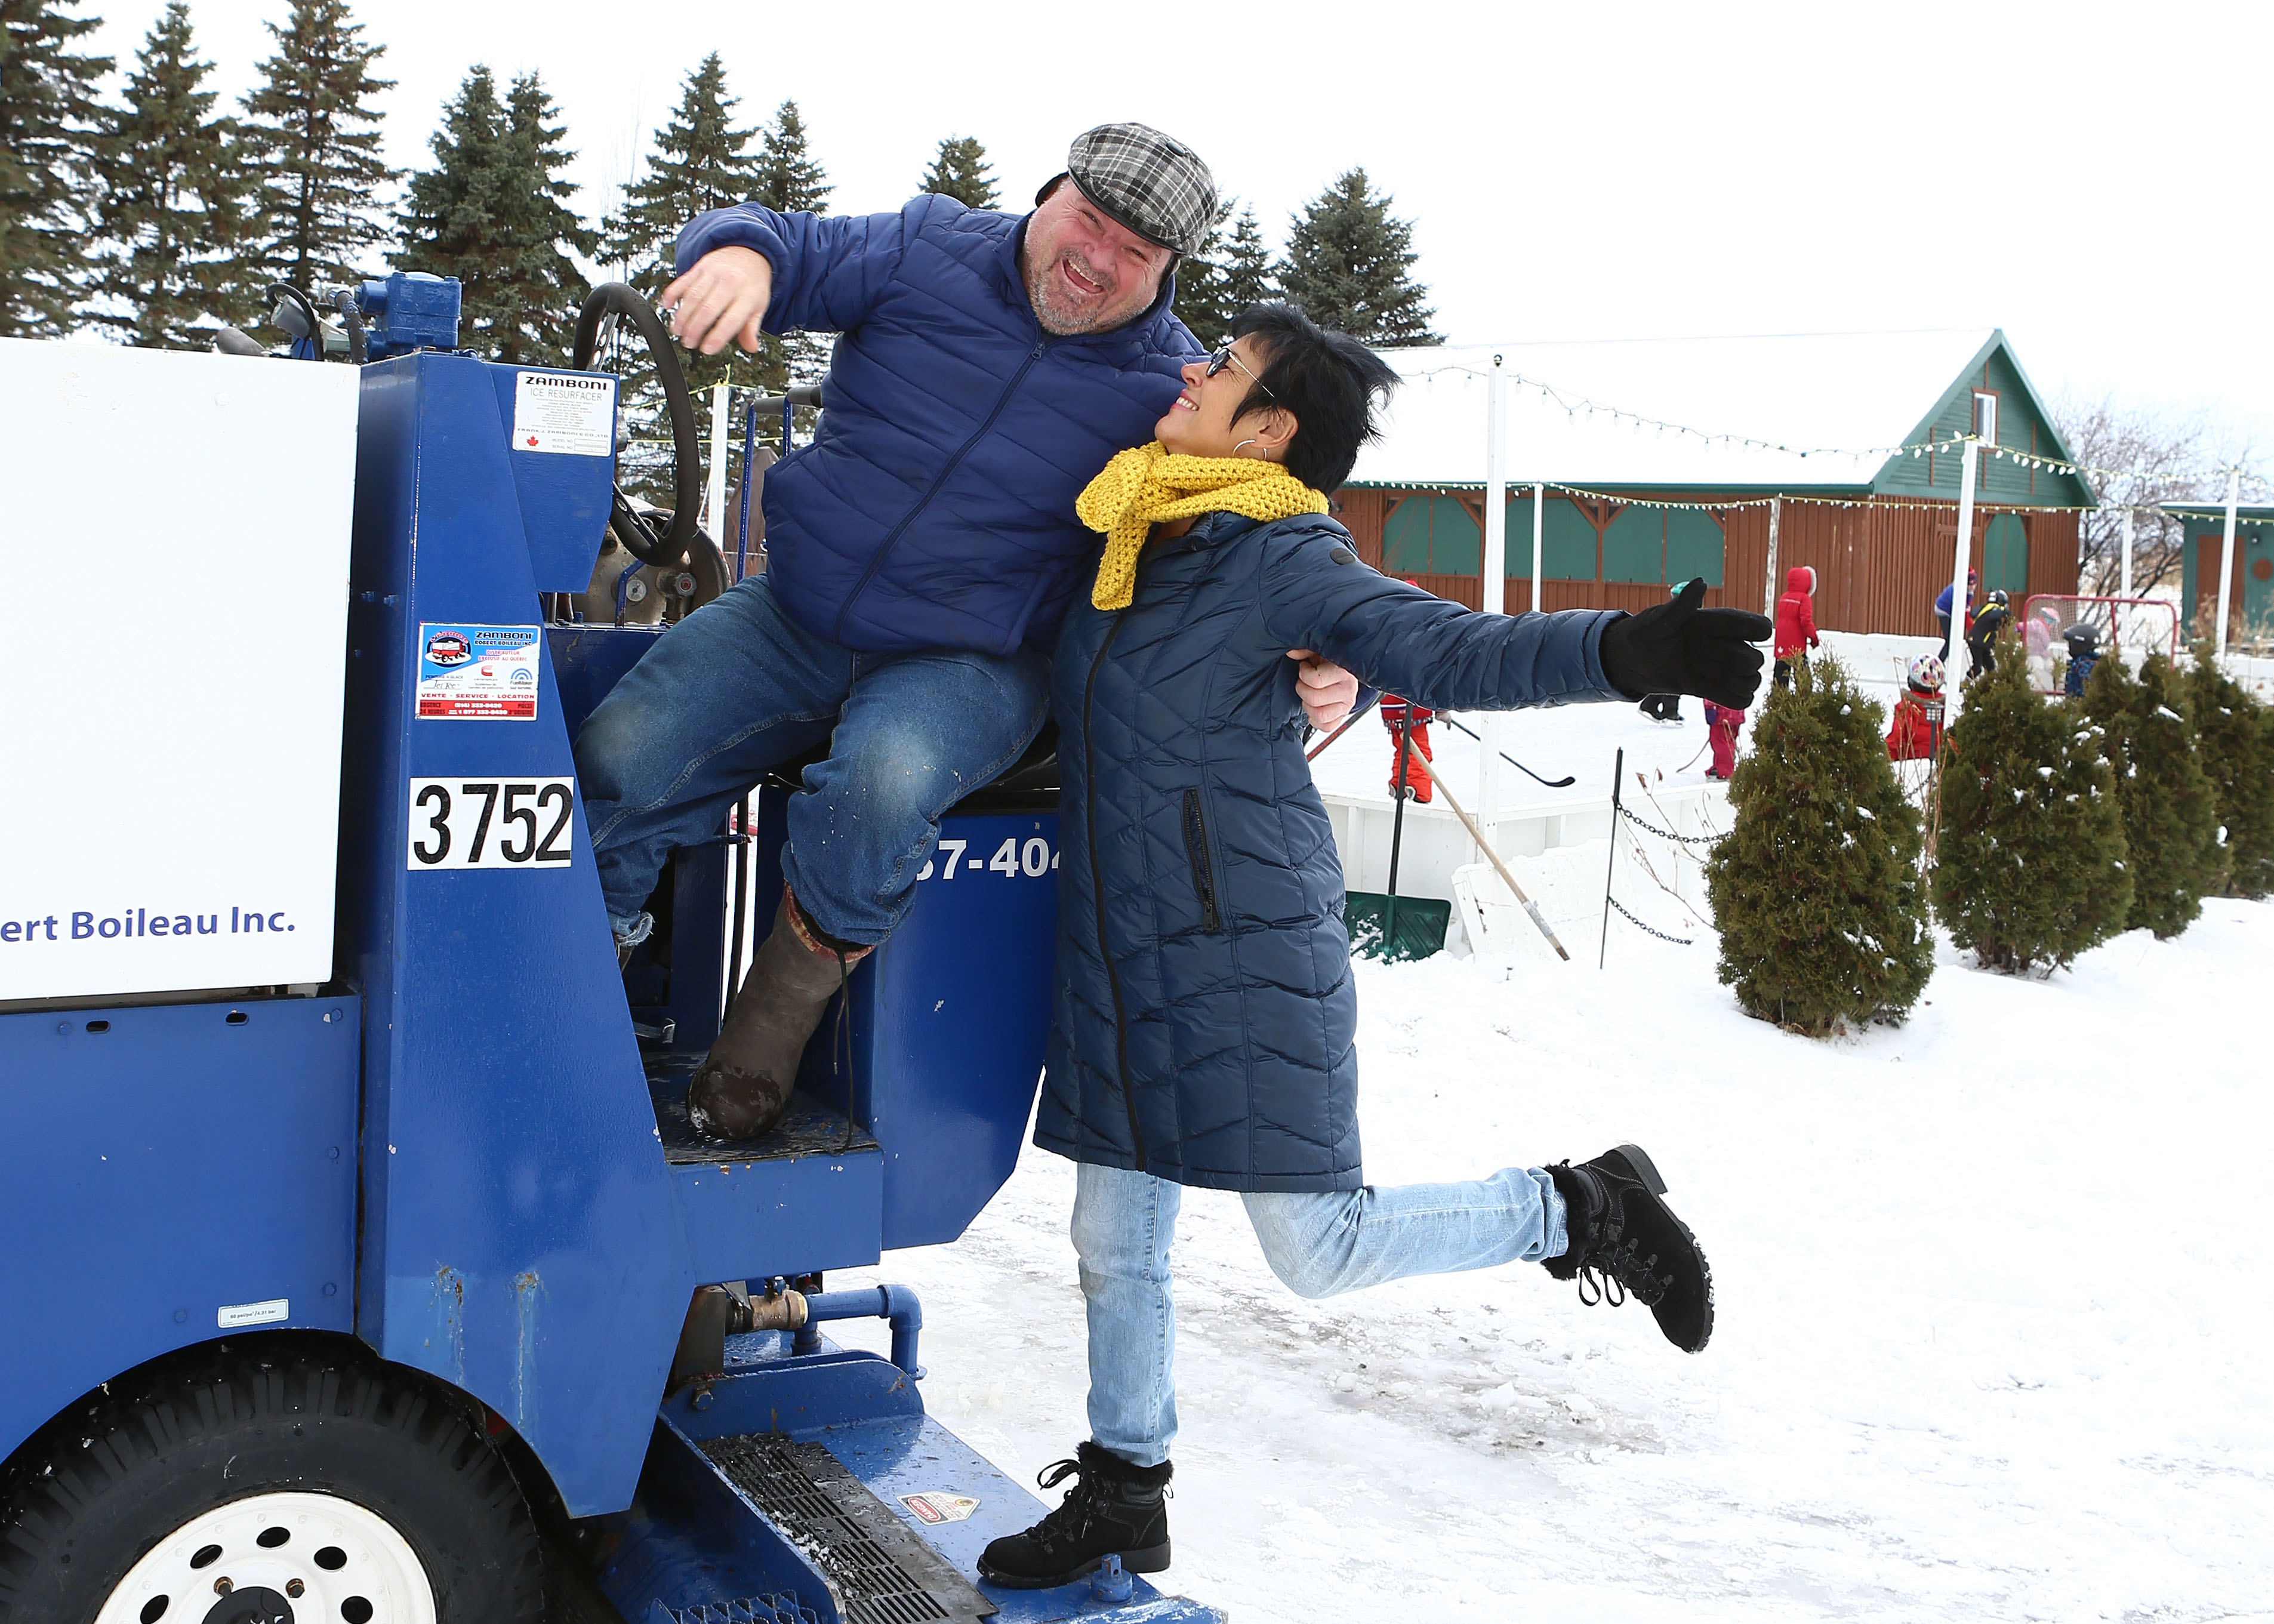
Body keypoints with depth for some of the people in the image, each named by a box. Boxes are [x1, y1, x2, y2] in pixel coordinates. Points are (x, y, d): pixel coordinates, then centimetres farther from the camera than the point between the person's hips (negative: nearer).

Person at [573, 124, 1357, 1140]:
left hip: (967, 666, -2)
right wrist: (740, 253, -24)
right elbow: (786, 247, 3)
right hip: (792, 618, 3)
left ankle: (781, 1015, -11)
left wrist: (1319, 672, -22)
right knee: (617, 762, -17)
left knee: (885, 780, -36)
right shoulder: (927, 252, 0)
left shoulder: (1173, 393, -5)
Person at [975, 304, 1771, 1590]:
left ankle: (1591, 1211, 17)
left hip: (1247, 952, -7)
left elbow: (1449, 648, -26)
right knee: (1117, 1240, 15)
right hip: (1120, 953, 7)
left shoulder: (1283, 555, -13)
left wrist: (1625, 651, -43)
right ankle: (1122, 1495, 34)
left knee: (1321, 1252, -2)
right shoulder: (1126, 533, 8)